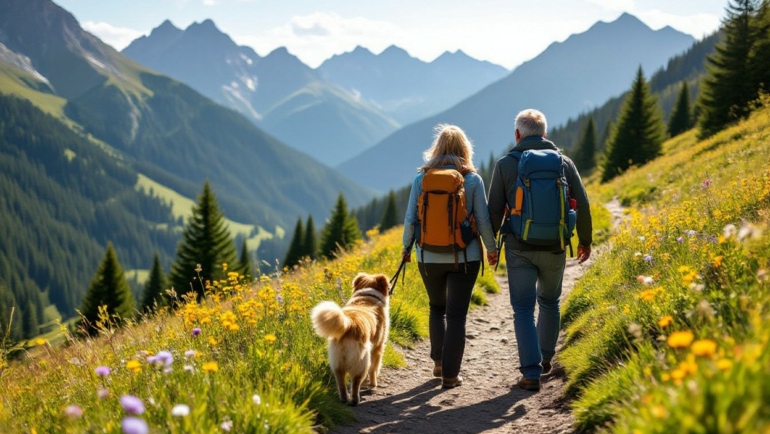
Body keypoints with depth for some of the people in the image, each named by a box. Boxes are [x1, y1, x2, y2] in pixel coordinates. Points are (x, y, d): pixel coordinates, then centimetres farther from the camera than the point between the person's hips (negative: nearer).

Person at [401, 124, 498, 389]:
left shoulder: (421, 179, -3)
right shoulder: (473, 180, -6)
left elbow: (410, 219, -2)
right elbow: (483, 220, -4)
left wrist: (406, 247, 14)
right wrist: (491, 247, 11)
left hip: (429, 256, 2)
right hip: (464, 257, -2)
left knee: (437, 308, 23)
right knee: (456, 315, 4)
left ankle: (438, 362, 21)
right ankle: (450, 374, 3)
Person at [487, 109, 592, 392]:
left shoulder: (505, 164, -2)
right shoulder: (564, 163, 3)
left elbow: (494, 209, -2)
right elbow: (582, 206, 4)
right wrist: (585, 240, 17)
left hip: (519, 248, -2)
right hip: (554, 248, 2)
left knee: (524, 309, 2)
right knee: (549, 302, 24)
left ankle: (531, 373, -6)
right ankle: (545, 358, 36)